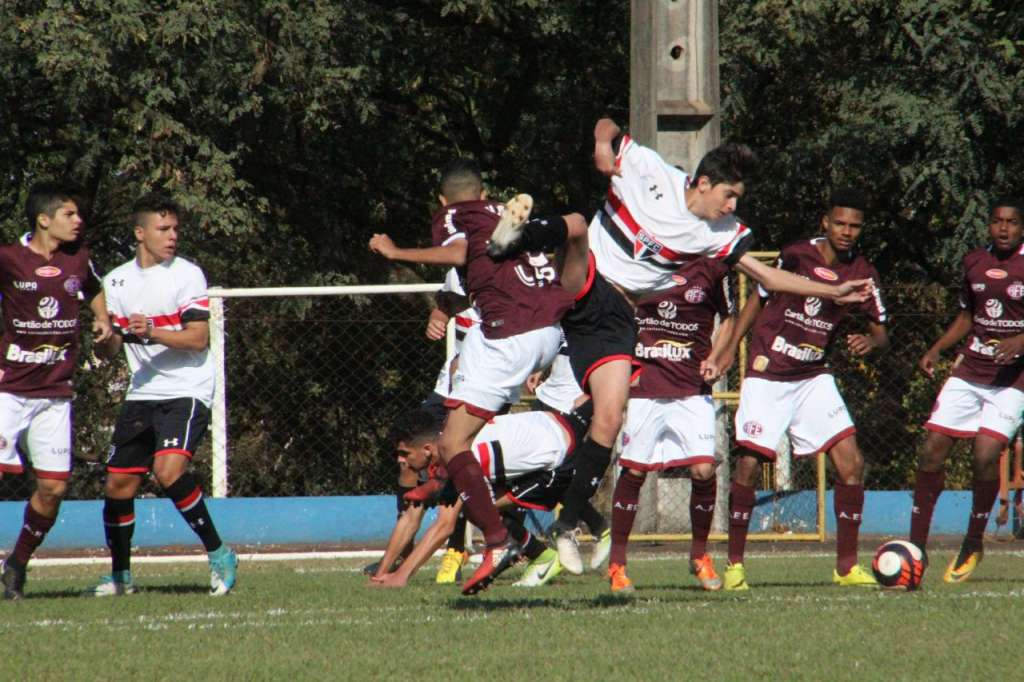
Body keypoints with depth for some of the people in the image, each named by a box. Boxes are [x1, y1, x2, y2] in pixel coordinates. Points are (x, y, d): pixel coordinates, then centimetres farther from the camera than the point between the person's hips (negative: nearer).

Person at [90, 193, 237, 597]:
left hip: (186, 391, -5)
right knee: (117, 484, 4)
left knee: (169, 469, -26)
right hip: (142, 394, 5)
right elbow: (109, 350, 13)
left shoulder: (187, 274, -5)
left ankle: (218, 555, -14)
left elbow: (198, 339, -12)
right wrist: (107, 336, -11)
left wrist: (153, 334, -27)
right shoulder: (116, 281, 10)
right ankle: (120, 574, 22)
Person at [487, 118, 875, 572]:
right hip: (580, 287, -3)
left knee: (610, 419, -8)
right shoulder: (648, 170, -4)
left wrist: (834, 292, 7)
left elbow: (767, 275, 12)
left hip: (616, 317, 3)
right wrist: (604, 144, -14)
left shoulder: (721, 232, 7)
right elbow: (606, 127, 9)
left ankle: (567, 526, 2)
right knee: (577, 228, -35)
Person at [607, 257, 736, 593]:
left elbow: (728, 318, 15)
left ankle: (700, 553, 11)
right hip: (643, 382, 0)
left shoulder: (711, 268, 1)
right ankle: (617, 563, 11)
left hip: (692, 387, 0)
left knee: (703, 470, -11)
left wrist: (714, 359, 0)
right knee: (633, 471, -2)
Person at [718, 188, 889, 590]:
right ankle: (734, 565, 3)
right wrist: (730, 349, 1)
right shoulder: (796, 255, -8)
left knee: (850, 463, -8)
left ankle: (846, 565, 2)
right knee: (749, 463, -12)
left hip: (814, 377, 3)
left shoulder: (861, 274, 0)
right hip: (768, 375, -3)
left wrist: (871, 341, -20)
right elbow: (760, 299, 5)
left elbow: (881, 332, 4)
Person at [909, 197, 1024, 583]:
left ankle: (973, 544, 1)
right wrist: (936, 349, 10)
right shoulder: (974, 263, 10)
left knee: (986, 454, -19)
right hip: (969, 370, 5)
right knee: (932, 449, -4)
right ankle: (917, 544, 6)